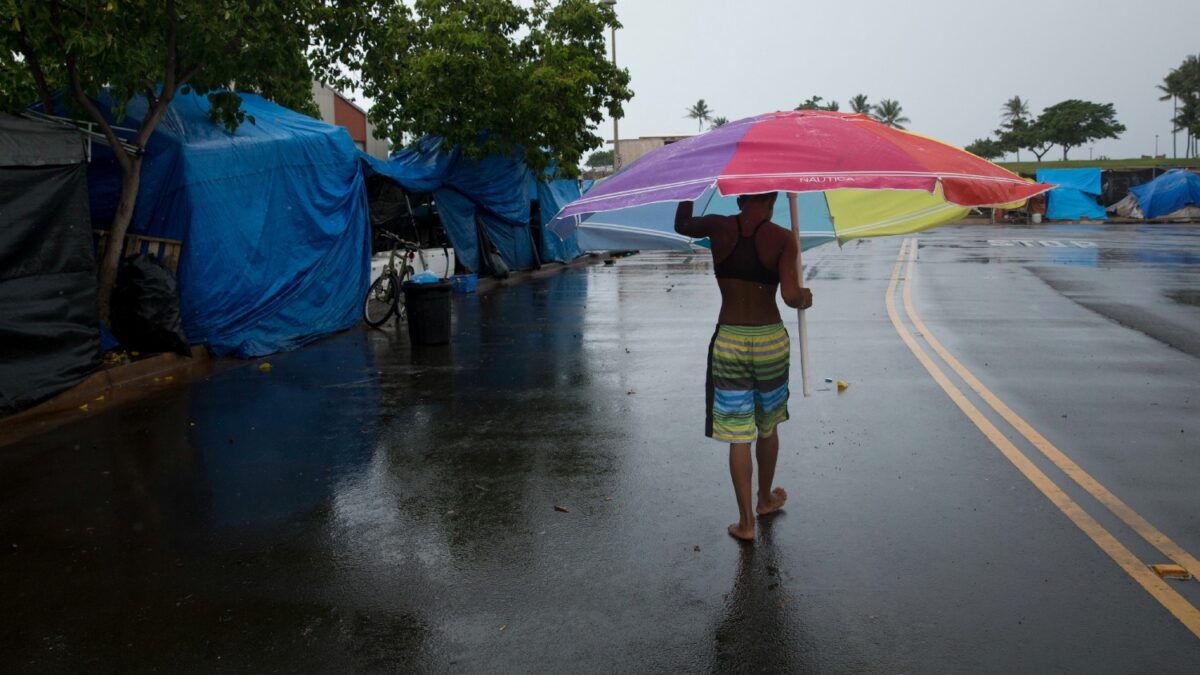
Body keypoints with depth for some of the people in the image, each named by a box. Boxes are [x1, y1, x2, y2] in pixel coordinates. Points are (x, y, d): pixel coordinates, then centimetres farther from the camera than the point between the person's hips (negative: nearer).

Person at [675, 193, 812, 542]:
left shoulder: (718, 228, -4)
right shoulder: (781, 239, -9)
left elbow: (681, 225, 17)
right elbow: (790, 296, -19)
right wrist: (805, 299, 3)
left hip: (728, 343, 0)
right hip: (770, 342, 0)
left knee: (738, 436, 6)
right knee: (768, 426, 22)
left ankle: (745, 522, 12)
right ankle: (766, 498, 41)